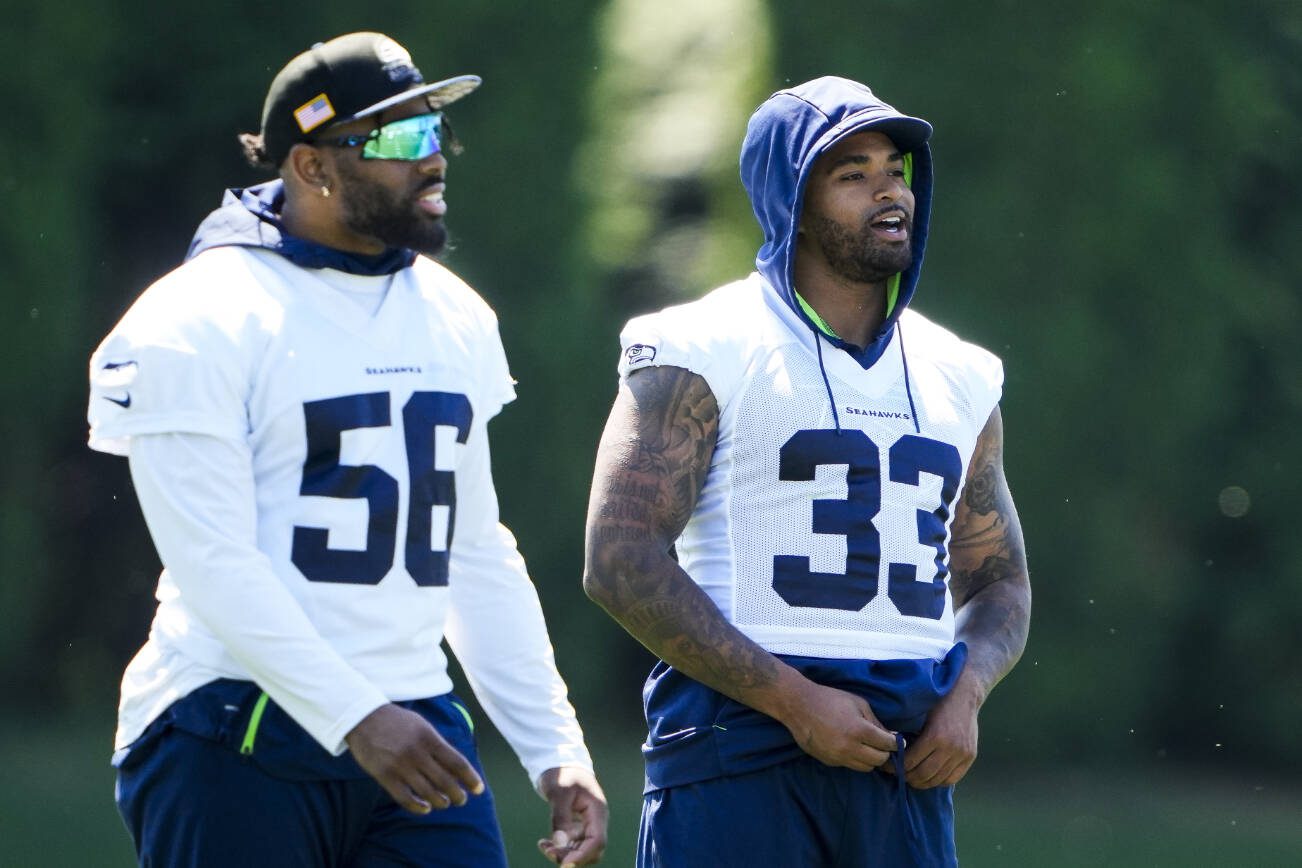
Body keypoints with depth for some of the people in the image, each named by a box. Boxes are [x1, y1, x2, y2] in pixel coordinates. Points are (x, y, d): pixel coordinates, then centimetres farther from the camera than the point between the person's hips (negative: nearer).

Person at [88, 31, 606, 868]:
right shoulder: (202, 323, -8)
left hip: (415, 729, 6)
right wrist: (356, 720, -22)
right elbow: (212, 561, -16)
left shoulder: (455, 320, 14)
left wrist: (555, 748, 11)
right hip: (235, 739, -6)